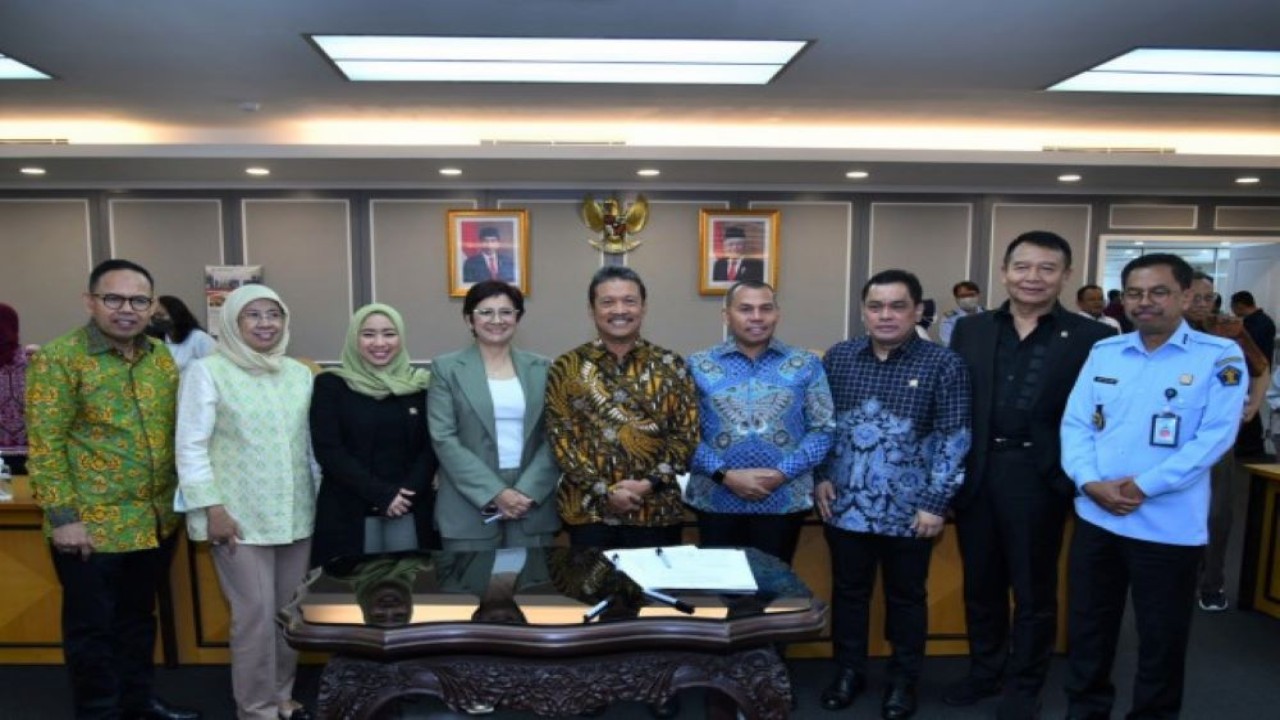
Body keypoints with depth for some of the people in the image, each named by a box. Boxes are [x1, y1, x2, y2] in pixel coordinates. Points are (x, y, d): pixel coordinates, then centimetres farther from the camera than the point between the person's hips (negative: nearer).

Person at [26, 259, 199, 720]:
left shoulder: (161, 357, 6)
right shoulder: (58, 359, -10)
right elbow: (44, 445, -12)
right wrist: (62, 517, -15)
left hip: (156, 520, 6)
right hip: (92, 524, -5)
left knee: (138, 616, 20)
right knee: (92, 626, 9)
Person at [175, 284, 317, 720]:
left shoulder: (300, 374, 8)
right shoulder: (207, 371, -5)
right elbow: (191, 446, -7)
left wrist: (323, 497, 11)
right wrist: (212, 509, -11)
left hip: (297, 514, 5)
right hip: (240, 516, -4)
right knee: (255, 615, -2)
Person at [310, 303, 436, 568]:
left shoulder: (419, 385, 6)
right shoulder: (330, 384, 0)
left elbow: (431, 447, 5)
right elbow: (328, 450, -7)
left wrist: (410, 491, -12)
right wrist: (380, 494, -14)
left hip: (411, 510, 2)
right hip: (349, 511, -2)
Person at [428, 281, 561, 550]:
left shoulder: (541, 368, 8)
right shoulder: (446, 368, 1)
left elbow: (553, 437, 4)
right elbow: (444, 440, -6)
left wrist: (527, 490, -9)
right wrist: (495, 493, -13)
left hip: (533, 501, 2)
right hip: (469, 508, -2)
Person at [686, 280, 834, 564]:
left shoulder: (806, 365, 3)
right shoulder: (698, 366, 1)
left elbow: (822, 429, 0)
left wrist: (782, 473, -12)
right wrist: (724, 475, -14)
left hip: (785, 501, 0)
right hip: (716, 501, 0)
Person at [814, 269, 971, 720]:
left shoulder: (943, 364, -6)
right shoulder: (838, 357, 3)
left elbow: (954, 440, -7)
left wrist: (936, 503, -10)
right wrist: (820, 477, 1)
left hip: (908, 511, -2)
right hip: (845, 505, 3)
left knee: (906, 597, 15)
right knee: (848, 592, 16)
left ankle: (903, 680, 34)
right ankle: (849, 671, 35)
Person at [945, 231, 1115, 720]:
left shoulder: (1092, 338, -3)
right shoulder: (970, 330, 6)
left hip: (1038, 477, -3)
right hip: (976, 474, 3)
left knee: (1034, 589, 12)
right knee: (980, 583, 16)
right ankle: (985, 670, 36)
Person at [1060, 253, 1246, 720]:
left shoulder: (1219, 357, -5)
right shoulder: (1104, 352, 6)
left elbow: (1215, 435, -13)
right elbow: (1075, 423, 3)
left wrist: (1144, 488, -18)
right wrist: (1090, 482, -13)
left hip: (1168, 525, -3)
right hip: (1095, 517, 4)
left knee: (1161, 637, 12)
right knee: (1087, 627, 15)